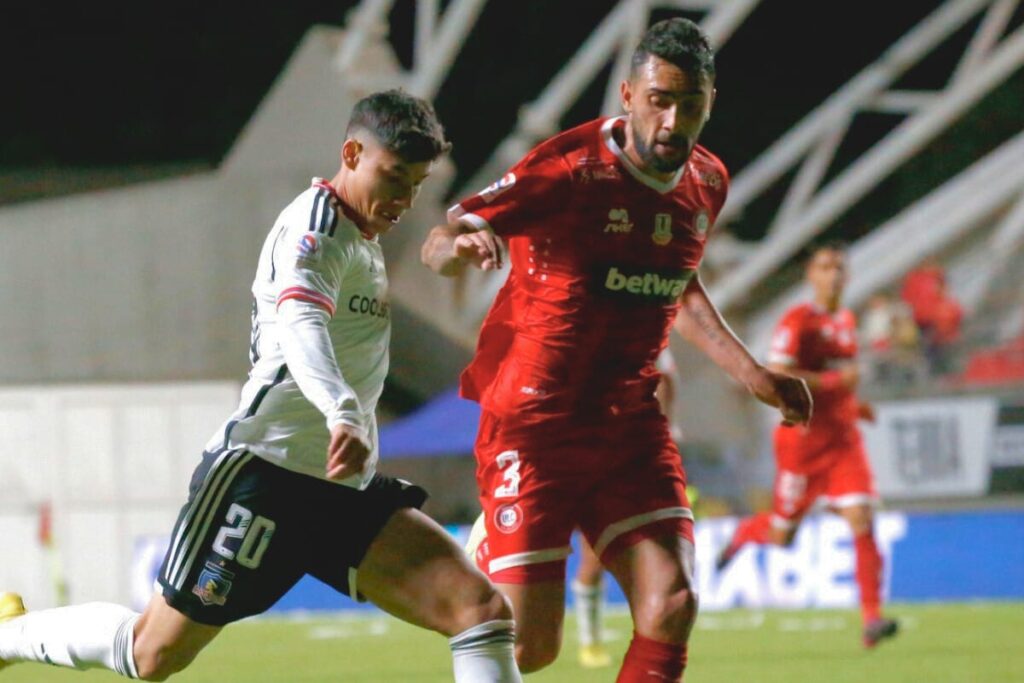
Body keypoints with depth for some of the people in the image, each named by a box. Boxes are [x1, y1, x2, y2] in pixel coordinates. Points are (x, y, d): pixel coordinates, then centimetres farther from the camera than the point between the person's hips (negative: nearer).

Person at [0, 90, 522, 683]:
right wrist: (342, 414, -49)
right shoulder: (317, 224, -12)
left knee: (482, 606, -12)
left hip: (346, 493, 8)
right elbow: (300, 324, -32)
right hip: (267, 471, -8)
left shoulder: (364, 238, 18)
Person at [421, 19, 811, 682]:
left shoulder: (707, 184, 5)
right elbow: (439, 244, -17)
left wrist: (753, 374, 22)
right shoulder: (571, 167, -15)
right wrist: (463, 244, -41)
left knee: (672, 607, -13)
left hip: (631, 427, 5)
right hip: (535, 425, -5)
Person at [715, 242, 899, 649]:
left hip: (843, 436, 5)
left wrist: (854, 405, 15)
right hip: (803, 437, -5)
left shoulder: (847, 321, 13)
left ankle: (872, 619, -15)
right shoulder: (797, 321, -11)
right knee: (782, 535, 5)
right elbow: (777, 377, -21)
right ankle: (746, 532, 43)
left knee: (862, 520, -12)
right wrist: (835, 380, -23)